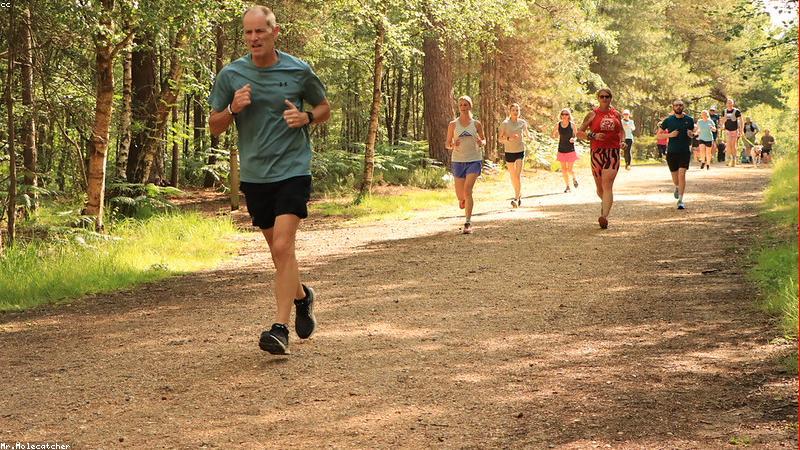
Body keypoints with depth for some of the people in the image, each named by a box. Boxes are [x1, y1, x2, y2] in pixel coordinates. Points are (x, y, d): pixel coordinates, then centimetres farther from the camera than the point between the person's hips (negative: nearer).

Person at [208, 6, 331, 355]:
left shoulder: (299, 71, -3)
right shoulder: (231, 75, 1)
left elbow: (324, 108, 12)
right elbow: (215, 127, 8)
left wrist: (307, 118, -11)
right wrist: (233, 108, -13)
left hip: (293, 169, -3)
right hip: (254, 175, 3)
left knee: (283, 247, -17)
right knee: (278, 251, 14)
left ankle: (281, 328, -16)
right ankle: (302, 296, 43)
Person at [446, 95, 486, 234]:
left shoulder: (476, 124, 2)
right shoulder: (453, 125, 2)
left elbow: (483, 139, 15)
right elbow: (447, 144, 8)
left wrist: (481, 142, -9)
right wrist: (453, 145, -15)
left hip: (474, 160, -2)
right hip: (458, 161, 2)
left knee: (467, 190, -19)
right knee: (460, 196, 6)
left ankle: (468, 223, -16)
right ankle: (464, 200, 46)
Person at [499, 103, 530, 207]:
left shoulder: (522, 123, 0)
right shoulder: (505, 124, -7)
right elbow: (500, 139, -9)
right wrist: (509, 138, -24)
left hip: (520, 151, -1)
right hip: (509, 152, 1)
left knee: (518, 175, -13)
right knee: (513, 176, 11)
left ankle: (516, 199, -16)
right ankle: (519, 195, 31)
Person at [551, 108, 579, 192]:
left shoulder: (572, 124, -5)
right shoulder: (558, 125, -1)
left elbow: (576, 134, 6)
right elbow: (553, 135, 9)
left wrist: (573, 139, -16)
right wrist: (556, 134, -13)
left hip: (570, 150, -2)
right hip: (561, 150, 2)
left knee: (569, 170, -2)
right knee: (563, 169, 5)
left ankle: (574, 178, 30)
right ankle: (567, 186, 17)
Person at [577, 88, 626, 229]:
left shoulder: (616, 114, 12)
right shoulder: (592, 115, 4)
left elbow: (621, 130, 27)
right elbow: (579, 132, 4)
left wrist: (622, 141, 7)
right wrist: (593, 136, -12)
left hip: (613, 152, 0)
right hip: (597, 152, 0)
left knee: (607, 185, -15)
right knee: (600, 186, 10)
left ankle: (604, 217, -23)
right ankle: (604, 202, 45)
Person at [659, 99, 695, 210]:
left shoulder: (689, 120, 2)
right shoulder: (668, 120, 0)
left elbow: (693, 133, 16)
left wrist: (691, 134, -9)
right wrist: (670, 135, -12)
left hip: (685, 152, -1)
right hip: (671, 152, 1)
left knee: (682, 175, -14)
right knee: (675, 176, 11)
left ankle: (680, 200, -8)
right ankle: (677, 187, 47)